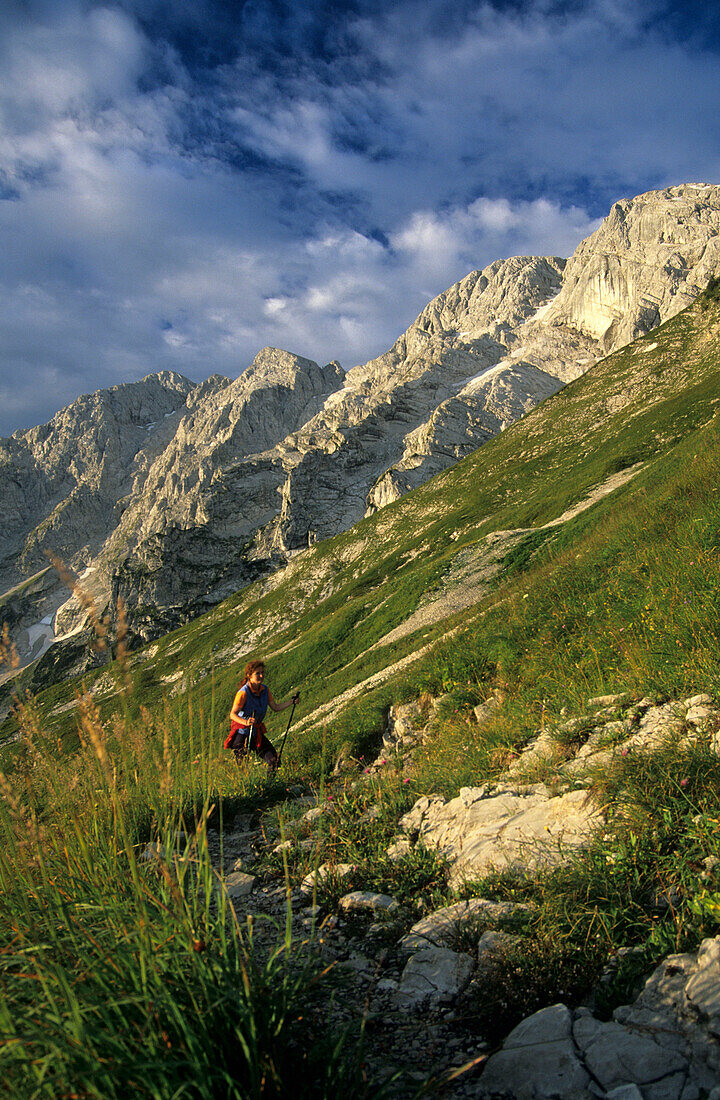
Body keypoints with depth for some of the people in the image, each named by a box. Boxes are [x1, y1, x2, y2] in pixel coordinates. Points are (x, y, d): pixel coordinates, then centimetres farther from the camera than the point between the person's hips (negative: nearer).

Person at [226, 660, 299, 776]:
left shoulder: (265, 689, 0)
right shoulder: (243, 693, -21)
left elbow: (275, 708, 10)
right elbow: (232, 714, -23)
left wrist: (291, 702, -1)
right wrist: (246, 722, -40)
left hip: (257, 732, 6)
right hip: (241, 733, -6)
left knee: (272, 757, 2)